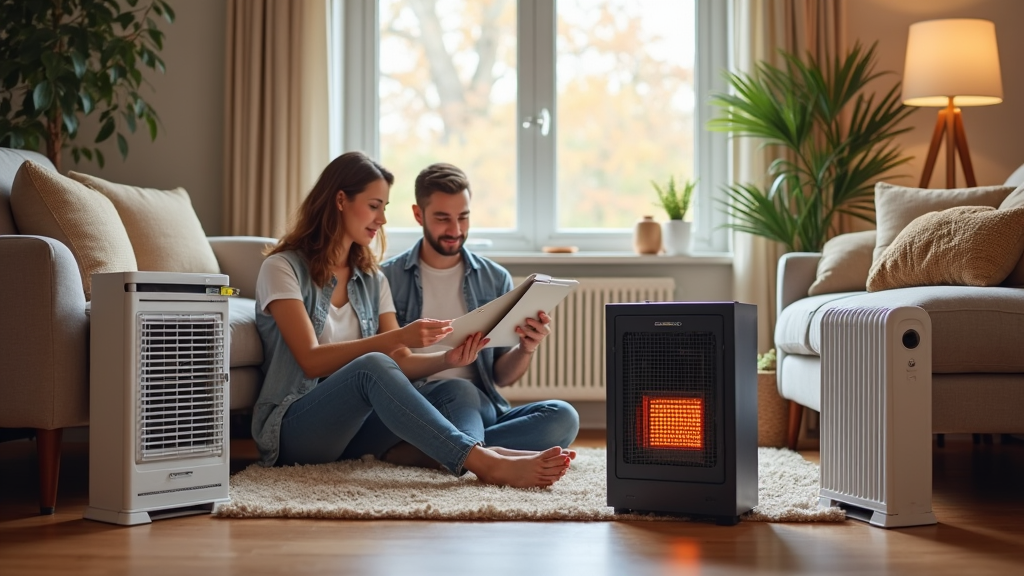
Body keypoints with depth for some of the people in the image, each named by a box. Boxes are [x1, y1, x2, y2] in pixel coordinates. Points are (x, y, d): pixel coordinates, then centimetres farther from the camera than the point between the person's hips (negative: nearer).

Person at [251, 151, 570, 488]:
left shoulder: (372, 280, 15)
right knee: (373, 367, -35)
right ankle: (488, 465, -45)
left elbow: (400, 363, 2)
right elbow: (311, 361, -17)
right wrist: (398, 337, -26)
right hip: (292, 429, -6)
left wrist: (448, 359, -19)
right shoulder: (283, 268, -4)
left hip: (355, 427, 6)